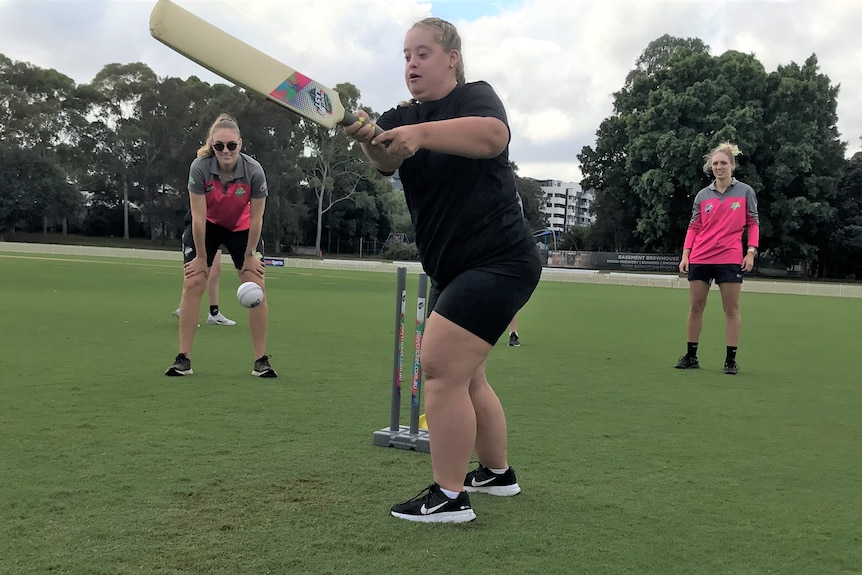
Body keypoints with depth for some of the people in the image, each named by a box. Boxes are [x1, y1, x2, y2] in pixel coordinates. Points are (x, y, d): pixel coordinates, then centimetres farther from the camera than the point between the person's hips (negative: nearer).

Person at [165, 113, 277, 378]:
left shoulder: (254, 171, -29)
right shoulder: (199, 167, -30)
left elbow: (256, 218, -18)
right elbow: (198, 216, -23)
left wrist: (249, 255, -11)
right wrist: (201, 257, -16)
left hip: (242, 229, 0)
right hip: (207, 227, 0)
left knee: (256, 287, -9)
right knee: (192, 284, -9)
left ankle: (261, 361, 0)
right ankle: (183, 359, -2)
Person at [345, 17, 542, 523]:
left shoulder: (475, 97, -7)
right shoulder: (405, 116, 10)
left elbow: (493, 135, -32)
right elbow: (387, 162, -14)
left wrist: (422, 133, -45)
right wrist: (369, 136, -36)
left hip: (499, 260, -9)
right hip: (453, 269, 9)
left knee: (440, 367, -17)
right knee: (462, 376, 17)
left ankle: (450, 496, -8)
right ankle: (498, 472, 35)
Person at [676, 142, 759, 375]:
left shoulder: (745, 191, 3)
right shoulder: (702, 195, 8)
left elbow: (753, 223, 4)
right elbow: (693, 227, 10)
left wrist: (751, 252, -7)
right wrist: (685, 255, 1)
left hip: (730, 259, -3)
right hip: (700, 259, 3)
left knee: (731, 309, 0)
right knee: (695, 307, 5)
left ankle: (731, 359, 7)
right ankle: (691, 356, 15)